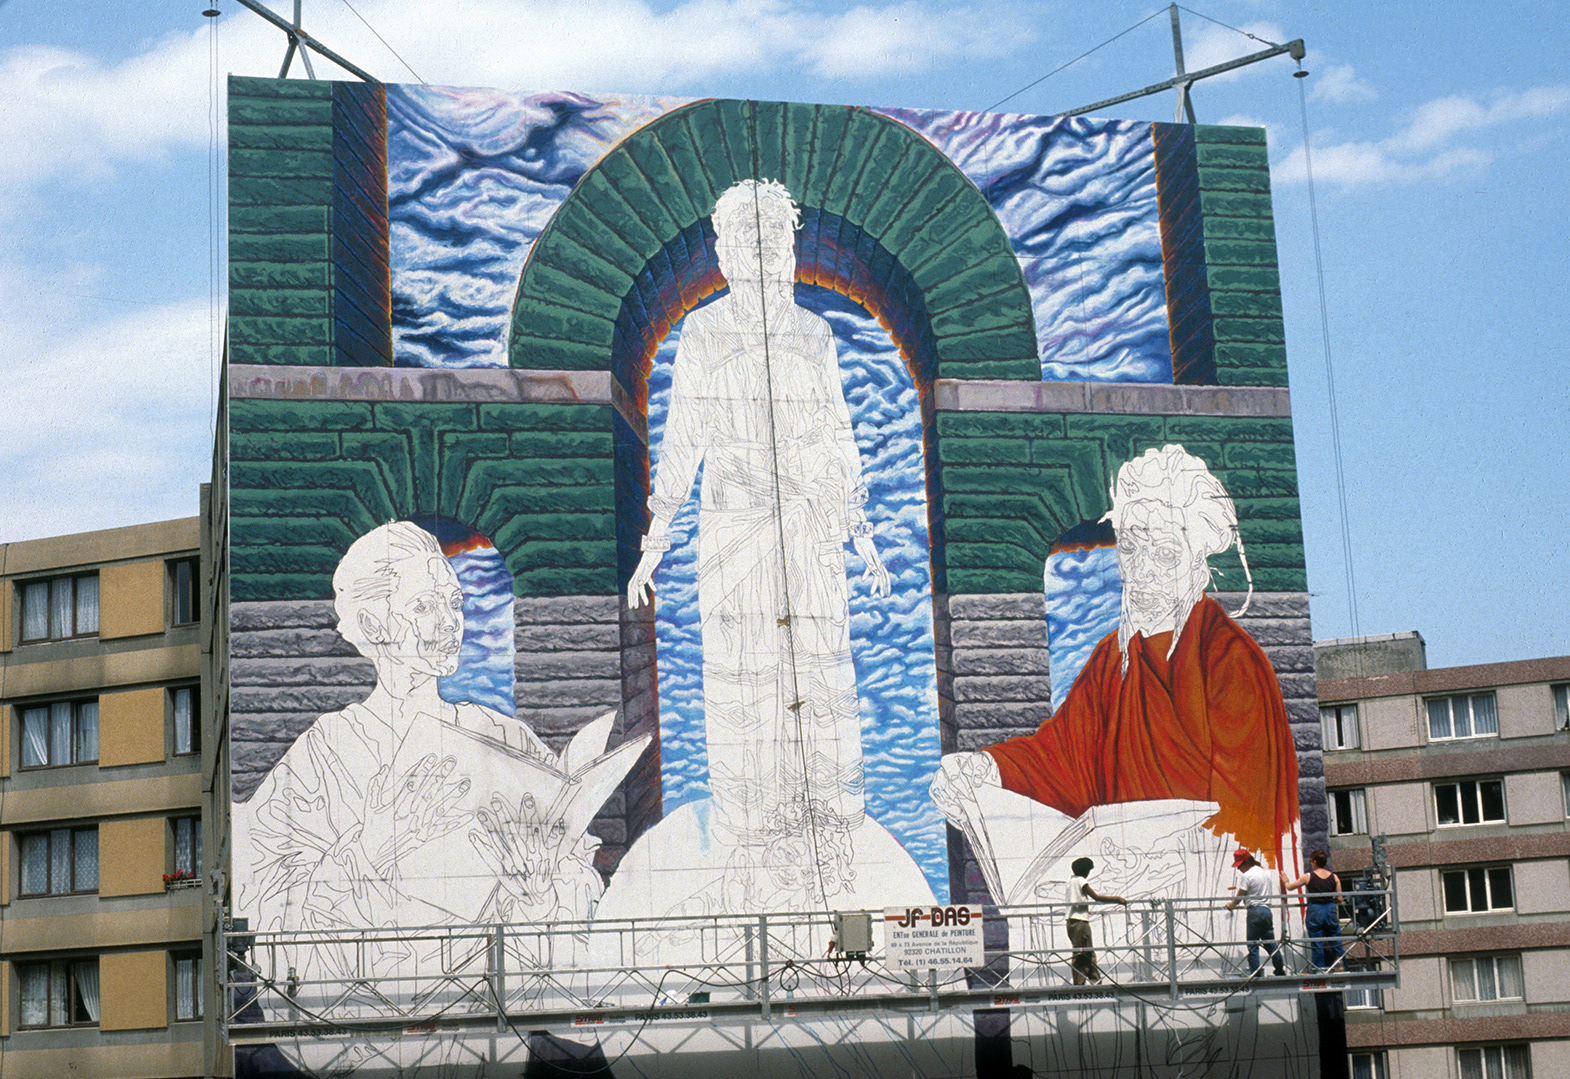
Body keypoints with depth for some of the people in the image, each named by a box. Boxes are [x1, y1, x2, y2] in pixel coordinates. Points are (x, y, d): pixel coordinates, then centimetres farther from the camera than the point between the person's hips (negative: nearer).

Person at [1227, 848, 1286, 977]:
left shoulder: (1248, 875, -8)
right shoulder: (1267, 873, 15)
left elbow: (1239, 898, -7)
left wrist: (1231, 905, 13)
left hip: (1254, 912, -7)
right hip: (1267, 910, 7)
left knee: (1253, 946, -2)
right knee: (1271, 943, 13)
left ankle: (1255, 974, -4)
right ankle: (1281, 971, 14)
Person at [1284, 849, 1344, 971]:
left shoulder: (1308, 877, -6)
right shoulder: (1334, 877, 1)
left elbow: (1289, 887, 6)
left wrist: (1285, 881, 28)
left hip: (1315, 911, -3)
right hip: (1331, 911, 3)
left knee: (1317, 944, 3)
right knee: (1336, 943, 9)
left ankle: (1319, 970, 5)